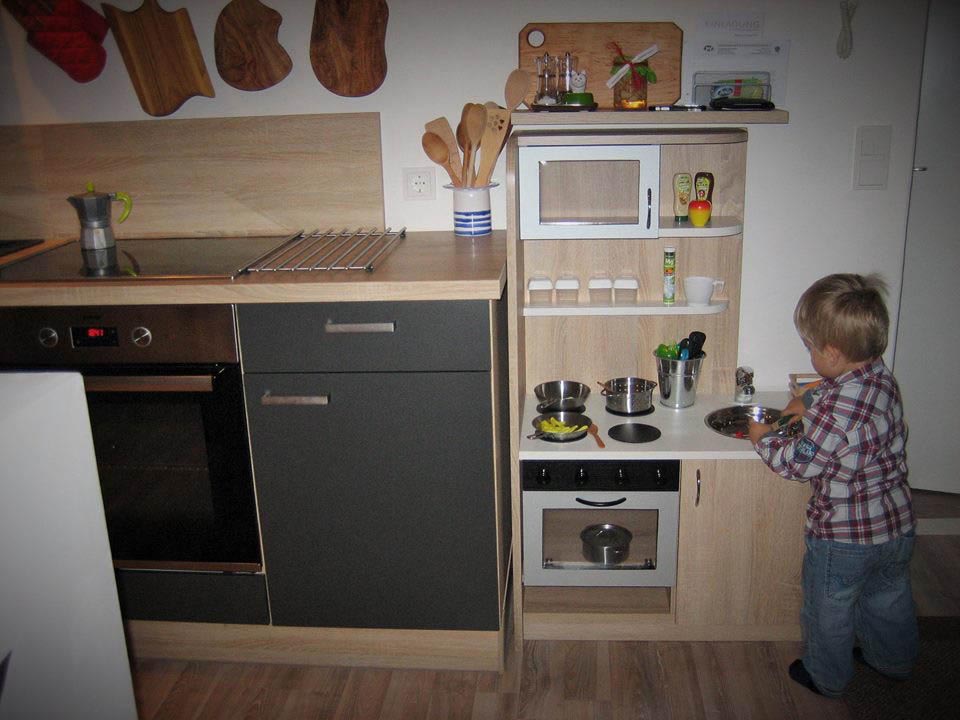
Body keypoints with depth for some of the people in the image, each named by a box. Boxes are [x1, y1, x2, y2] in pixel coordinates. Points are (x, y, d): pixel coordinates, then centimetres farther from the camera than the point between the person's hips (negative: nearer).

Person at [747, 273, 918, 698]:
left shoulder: (835, 410, -34)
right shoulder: (882, 378, -6)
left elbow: (798, 462, -23)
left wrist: (763, 438, -8)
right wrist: (809, 401, 19)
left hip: (843, 536, -8)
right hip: (896, 523, 8)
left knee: (828, 609, 17)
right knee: (889, 598, 30)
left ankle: (826, 677, 39)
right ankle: (893, 660, 53)